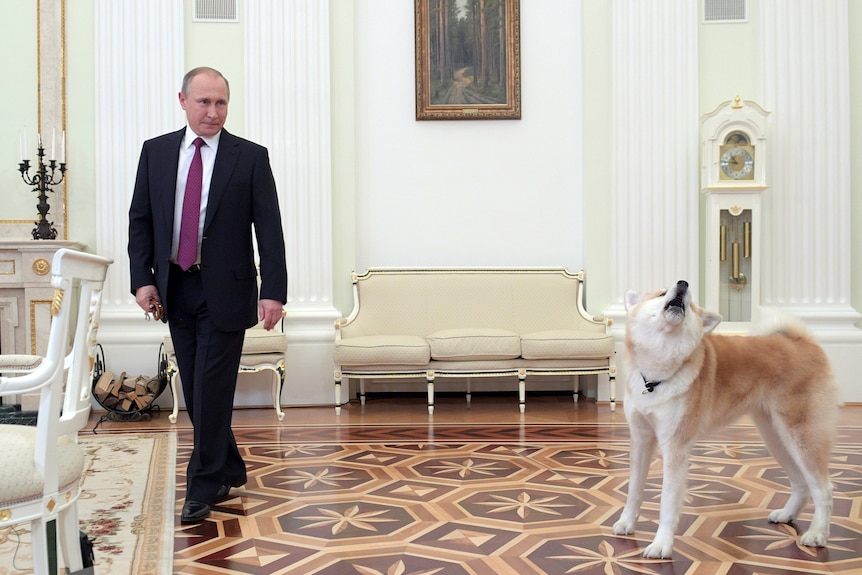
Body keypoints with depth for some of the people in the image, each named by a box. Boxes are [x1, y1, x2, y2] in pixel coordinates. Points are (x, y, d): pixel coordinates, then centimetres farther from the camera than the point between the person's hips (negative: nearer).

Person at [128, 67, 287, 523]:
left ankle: (203, 488, 8)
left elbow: (269, 229, -6)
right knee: (195, 390, 10)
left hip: (225, 289, -4)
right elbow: (140, 220, 8)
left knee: (213, 388, -4)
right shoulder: (155, 152, 7)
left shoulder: (251, 157, -3)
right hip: (174, 288, 4)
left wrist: (273, 291, -13)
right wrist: (142, 279, -2)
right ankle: (229, 470, 28)